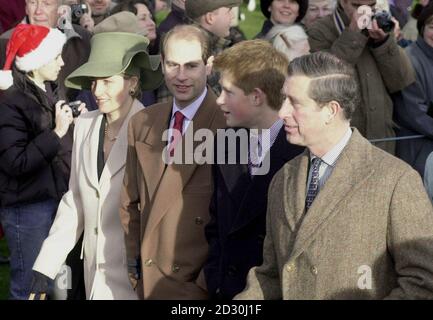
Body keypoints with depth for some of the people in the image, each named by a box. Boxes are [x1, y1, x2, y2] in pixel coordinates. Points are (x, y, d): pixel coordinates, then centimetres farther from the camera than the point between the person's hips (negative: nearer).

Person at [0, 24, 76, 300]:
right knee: (30, 286, -1)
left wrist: (75, 124, 5)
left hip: (54, 200, 8)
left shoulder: (48, 96, 10)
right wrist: (57, 132, -22)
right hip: (28, 207, -8)